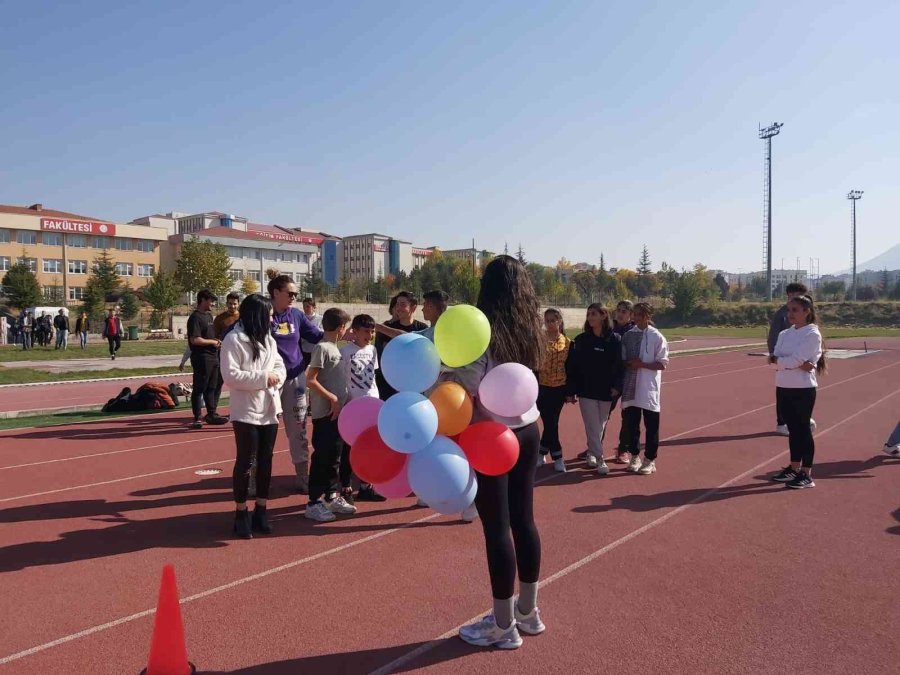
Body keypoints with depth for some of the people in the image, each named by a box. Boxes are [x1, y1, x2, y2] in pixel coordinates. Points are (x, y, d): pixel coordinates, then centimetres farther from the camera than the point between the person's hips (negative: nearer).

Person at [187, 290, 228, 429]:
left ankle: (211, 414, 23)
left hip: (213, 356, 9)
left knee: (211, 387, 15)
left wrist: (216, 341, 9)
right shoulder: (195, 317, -13)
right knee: (199, 388, -2)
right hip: (202, 358, -9)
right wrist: (212, 342, -13)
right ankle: (197, 418, 3)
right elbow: (194, 340, -22)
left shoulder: (209, 315, 17)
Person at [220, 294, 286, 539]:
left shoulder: (268, 338, 12)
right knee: (245, 461, 0)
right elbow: (230, 375, -19)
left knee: (266, 460, 11)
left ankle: (261, 510, 22)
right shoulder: (234, 339, -11)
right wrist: (263, 378, -19)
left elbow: (279, 364, 14)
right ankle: (241, 513, 11)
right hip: (246, 412, -7)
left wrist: (277, 377, -8)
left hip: (269, 409, 7)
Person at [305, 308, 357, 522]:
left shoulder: (334, 347, 13)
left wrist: (340, 399, 10)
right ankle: (314, 503, 6)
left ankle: (331, 496, 26)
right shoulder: (322, 348, -14)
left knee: (335, 454, 15)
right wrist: (332, 398, -17)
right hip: (325, 413, -9)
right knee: (322, 456, -2)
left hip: (337, 412, 9)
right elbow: (310, 380, -19)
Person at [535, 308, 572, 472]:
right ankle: (557, 457, 11)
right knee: (550, 422, -1)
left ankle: (541, 453, 22)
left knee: (551, 422, 7)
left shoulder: (568, 343, 4)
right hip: (542, 387, -3)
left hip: (560, 388, 3)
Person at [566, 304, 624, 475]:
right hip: (586, 390, 0)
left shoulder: (615, 339, -3)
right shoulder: (581, 340, -1)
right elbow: (572, 365, -1)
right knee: (593, 426, -3)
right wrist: (571, 390, -4)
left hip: (606, 390, 1)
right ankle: (599, 458, 2)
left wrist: (617, 386, -10)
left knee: (601, 424, 11)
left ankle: (592, 451, 31)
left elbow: (620, 364, 0)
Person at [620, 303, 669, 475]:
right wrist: (630, 363, -10)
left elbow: (663, 364, -8)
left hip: (649, 389, -4)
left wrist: (642, 364, -18)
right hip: (631, 387, 4)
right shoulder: (628, 335, 6)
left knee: (651, 426, 6)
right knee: (631, 423, 10)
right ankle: (635, 456, 26)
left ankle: (650, 460, 18)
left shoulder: (657, 337, -7)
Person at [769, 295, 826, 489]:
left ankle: (806, 474, 9)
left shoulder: (812, 334, -10)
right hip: (783, 387, 7)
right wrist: (799, 364, -16)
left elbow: (794, 360, -21)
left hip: (803, 389, -6)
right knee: (792, 429, 15)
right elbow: (774, 357, -3)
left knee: (803, 429, 0)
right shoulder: (784, 334, 10)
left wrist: (778, 359, -5)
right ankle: (794, 468, 26)